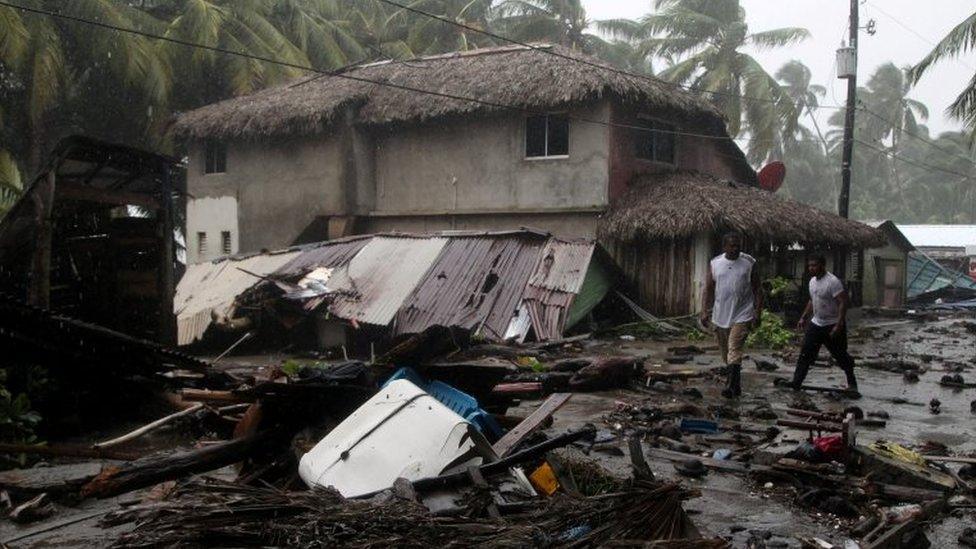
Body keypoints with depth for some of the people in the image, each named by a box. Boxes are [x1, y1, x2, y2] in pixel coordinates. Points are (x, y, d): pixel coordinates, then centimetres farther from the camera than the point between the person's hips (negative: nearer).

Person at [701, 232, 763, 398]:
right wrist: (705, 311, -1)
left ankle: (732, 385, -17)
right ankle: (735, 381, 32)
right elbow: (708, 289, 6)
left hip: (742, 315, -4)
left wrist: (758, 311, -5)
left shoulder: (749, 263, -2)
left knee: (734, 350, -16)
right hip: (720, 315, 4)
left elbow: (757, 289, 1)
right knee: (725, 352, 13)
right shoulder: (714, 264, 4)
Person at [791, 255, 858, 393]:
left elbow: (843, 303, -23)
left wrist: (838, 326, -28)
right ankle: (796, 383, -2)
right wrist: (803, 318, 17)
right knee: (805, 353, -2)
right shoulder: (812, 281, 8)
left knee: (841, 355, 5)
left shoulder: (833, 282, -20)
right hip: (816, 324, 7)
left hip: (833, 325, -7)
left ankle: (852, 384, 23)